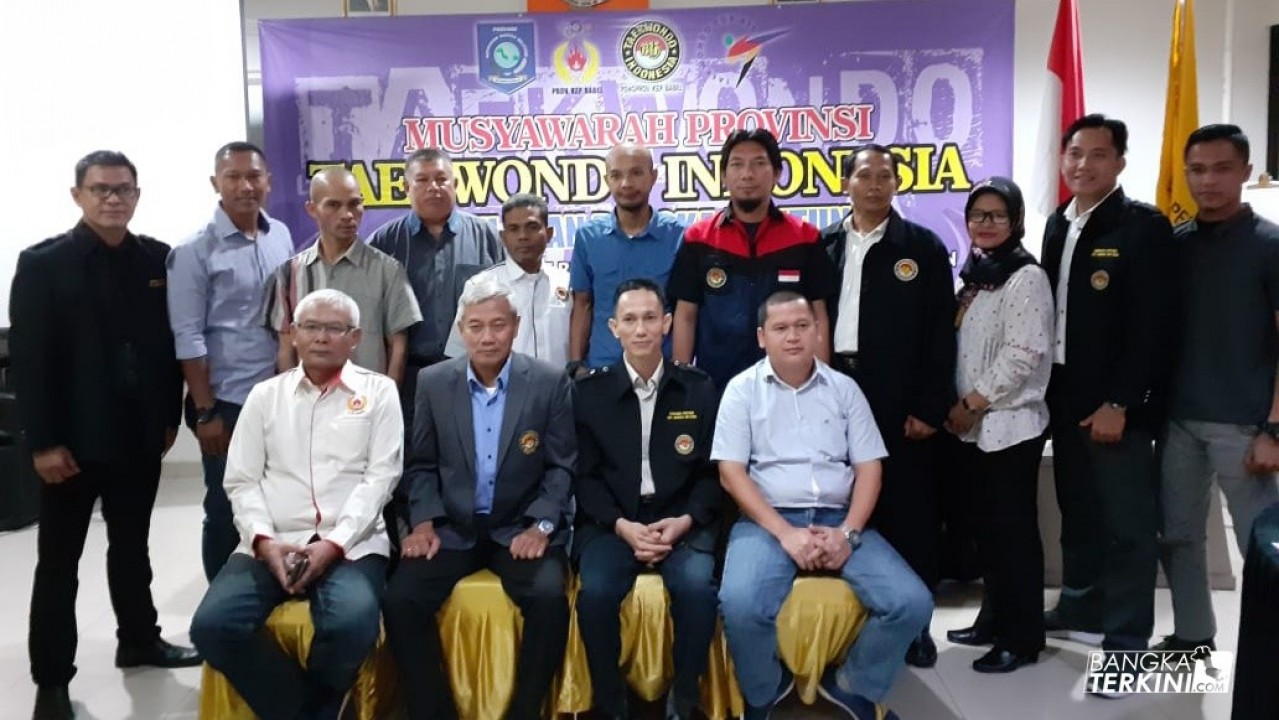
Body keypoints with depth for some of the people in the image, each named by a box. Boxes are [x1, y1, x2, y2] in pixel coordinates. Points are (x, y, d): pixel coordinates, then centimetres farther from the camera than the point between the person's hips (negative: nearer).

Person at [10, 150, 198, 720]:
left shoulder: (159, 260, 3)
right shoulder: (42, 263, -7)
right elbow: (27, 357, -10)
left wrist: (170, 415, 5)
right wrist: (42, 441, -14)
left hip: (139, 436, 4)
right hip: (72, 440, -3)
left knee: (132, 546, 19)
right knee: (58, 562, 8)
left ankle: (139, 641, 36)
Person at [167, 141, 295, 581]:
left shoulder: (281, 236, 5)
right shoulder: (194, 251, -9)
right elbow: (188, 338, -9)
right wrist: (205, 411, -10)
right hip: (228, 402, -4)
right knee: (227, 511, 8)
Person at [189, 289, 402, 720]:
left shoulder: (378, 392, 7)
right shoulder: (265, 395, 14)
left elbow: (381, 476, -2)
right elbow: (241, 480, 10)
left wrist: (333, 544, -13)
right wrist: (264, 540, -9)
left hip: (351, 544, -3)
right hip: (272, 544, 3)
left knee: (353, 625, -31)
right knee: (213, 625, -22)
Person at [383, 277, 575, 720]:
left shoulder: (550, 382, -3)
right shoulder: (433, 382, 3)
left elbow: (562, 465, -1)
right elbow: (421, 464, 8)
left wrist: (541, 525, -13)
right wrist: (423, 521, -6)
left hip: (520, 527, -2)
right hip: (451, 527, 2)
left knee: (549, 598, -28)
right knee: (400, 600, -20)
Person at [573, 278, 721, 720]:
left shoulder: (700, 390, 5)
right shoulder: (589, 393, 4)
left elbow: (712, 471, 5)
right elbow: (584, 475, 2)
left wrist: (685, 521, -11)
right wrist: (622, 526, -12)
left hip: (681, 520, 0)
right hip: (612, 522, 0)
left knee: (697, 587, -28)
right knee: (596, 592, -28)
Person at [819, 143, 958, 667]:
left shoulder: (924, 247, 3)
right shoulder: (823, 246, 10)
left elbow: (940, 334, -2)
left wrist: (931, 407, -8)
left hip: (900, 403, -2)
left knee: (907, 513, 3)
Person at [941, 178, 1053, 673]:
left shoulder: (1026, 278, -9)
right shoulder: (974, 276, 15)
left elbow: (1023, 353, -17)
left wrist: (973, 403, -15)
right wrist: (956, 407, 7)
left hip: (1010, 425, -8)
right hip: (973, 426, 8)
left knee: (1014, 530, -1)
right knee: (987, 528, 14)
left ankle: (1022, 637, 9)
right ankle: (995, 619, 26)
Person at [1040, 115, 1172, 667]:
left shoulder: (1144, 226, -8)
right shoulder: (1057, 225, 12)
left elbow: (1151, 324, -15)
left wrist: (1118, 402, -18)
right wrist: (1050, 387, 9)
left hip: (1116, 403, -7)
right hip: (1065, 395, 7)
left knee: (1127, 523, -1)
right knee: (1078, 514, 17)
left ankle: (1127, 641, 8)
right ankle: (1080, 609, 31)